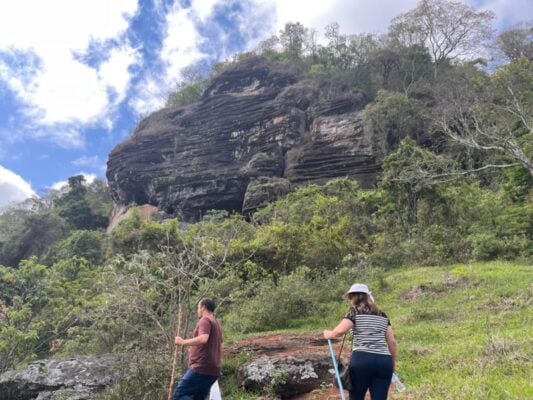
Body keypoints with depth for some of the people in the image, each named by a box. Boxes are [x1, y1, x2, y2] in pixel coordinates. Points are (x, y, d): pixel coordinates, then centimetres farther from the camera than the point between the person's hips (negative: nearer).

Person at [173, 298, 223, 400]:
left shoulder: (205, 320, -7)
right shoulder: (217, 323, 22)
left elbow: (203, 339, -26)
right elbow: (219, 347, 30)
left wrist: (183, 342, -17)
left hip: (202, 367, -9)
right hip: (213, 370, 9)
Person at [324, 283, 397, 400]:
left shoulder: (354, 311, 4)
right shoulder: (382, 315, 20)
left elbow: (340, 330, -12)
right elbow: (392, 341, 17)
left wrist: (328, 334, 8)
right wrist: (393, 363, 26)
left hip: (362, 360, -4)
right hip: (384, 361, 5)